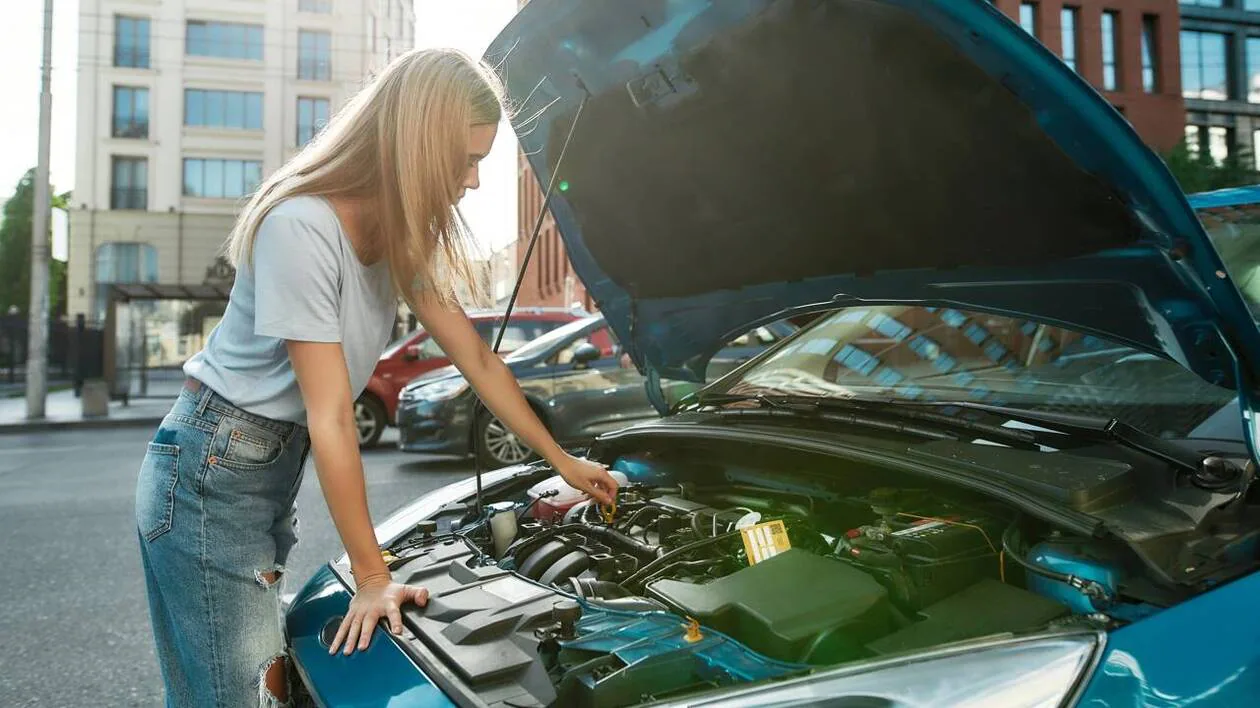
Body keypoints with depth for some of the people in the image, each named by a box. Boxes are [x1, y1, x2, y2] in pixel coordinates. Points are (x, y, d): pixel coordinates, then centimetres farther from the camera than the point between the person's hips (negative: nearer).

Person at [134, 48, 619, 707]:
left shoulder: (403, 234, 1)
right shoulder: (302, 227, -24)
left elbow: (478, 360, 8)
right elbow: (331, 419, -22)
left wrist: (563, 461, 12)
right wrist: (371, 576, -15)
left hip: (276, 467, 8)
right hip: (211, 476, -8)